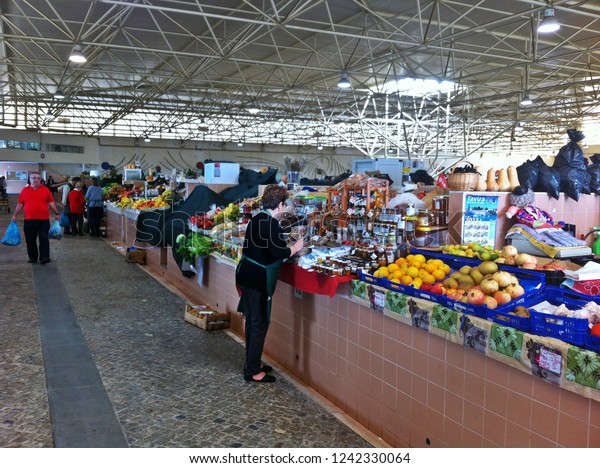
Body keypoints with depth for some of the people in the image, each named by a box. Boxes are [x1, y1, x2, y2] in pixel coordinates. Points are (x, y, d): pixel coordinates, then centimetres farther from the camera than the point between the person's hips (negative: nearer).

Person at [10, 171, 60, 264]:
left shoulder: (45, 189, 4)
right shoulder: (24, 190, 8)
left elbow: (51, 202, 5)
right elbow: (20, 204, 10)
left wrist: (56, 213, 2)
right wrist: (15, 215, 4)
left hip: (43, 219, -2)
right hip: (29, 220, 2)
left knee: (44, 239, -2)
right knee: (30, 240, 8)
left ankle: (44, 257, 0)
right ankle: (32, 257, 19)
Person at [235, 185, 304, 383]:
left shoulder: (256, 219, 10)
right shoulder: (271, 223, -17)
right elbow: (279, 252, -22)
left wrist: (286, 247, 21)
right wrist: (296, 247, -4)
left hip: (245, 275, 9)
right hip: (258, 279, -9)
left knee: (252, 321, 19)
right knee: (259, 324, 1)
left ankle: (252, 362, 32)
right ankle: (253, 371, 10)